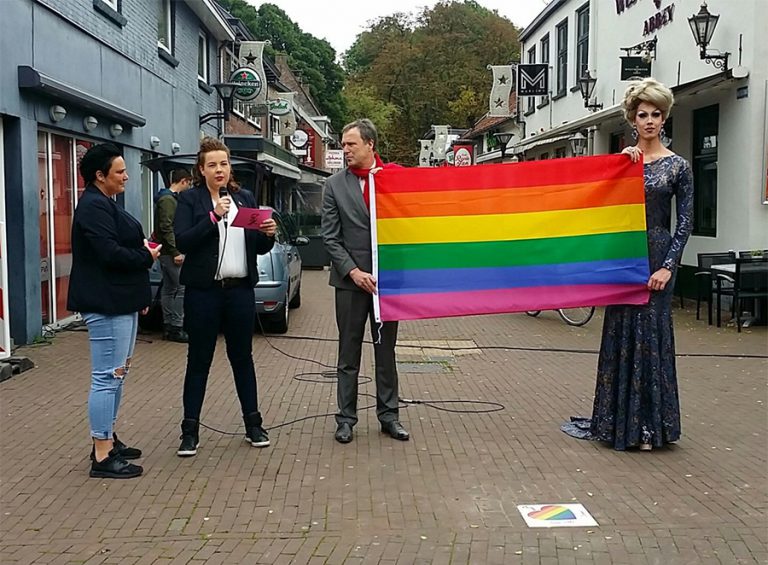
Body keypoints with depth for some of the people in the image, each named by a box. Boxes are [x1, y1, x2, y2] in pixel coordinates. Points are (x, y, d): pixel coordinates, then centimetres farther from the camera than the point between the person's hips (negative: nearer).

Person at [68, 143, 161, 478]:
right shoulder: (94, 206, -14)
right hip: (106, 304, -11)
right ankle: (102, 457, -1)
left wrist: (139, 296, 14)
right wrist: (146, 257, -8)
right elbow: (109, 253, -24)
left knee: (116, 374, 16)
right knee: (107, 377, -7)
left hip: (120, 301, 11)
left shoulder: (105, 204, 18)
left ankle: (108, 441, 26)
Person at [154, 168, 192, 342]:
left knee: (169, 289, 12)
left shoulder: (169, 198, 18)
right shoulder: (168, 199, -13)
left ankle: (168, 326, 17)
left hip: (167, 252, 11)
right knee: (182, 287, -9)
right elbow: (166, 227, -20)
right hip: (170, 252, -11)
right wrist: (175, 252, -20)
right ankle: (176, 328, -7)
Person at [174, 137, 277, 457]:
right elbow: (182, 242, -13)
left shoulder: (245, 198, 10)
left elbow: (259, 248, 12)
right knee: (199, 360, 4)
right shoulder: (189, 199, 0)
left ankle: (253, 424, 20)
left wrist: (268, 234, -9)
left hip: (240, 290, 3)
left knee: (242, 357, 11)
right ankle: (190, 430, 12)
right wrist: (213, 217, -22)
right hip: (203, 290, -3)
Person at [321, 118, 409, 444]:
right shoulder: (335, 185, 2)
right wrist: (353, 271, -11)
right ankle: (346, 418, 16)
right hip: (351, 279, 0)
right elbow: (330, 237, -1)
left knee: (386, 350, 11)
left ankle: (388, 415, 21)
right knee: (349, 353, 7)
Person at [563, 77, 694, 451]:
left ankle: (648, 425, 9)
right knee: (619, 332, 6)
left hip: (657, 253, -3)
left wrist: (668, 266, -11)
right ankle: (614, 420, 16)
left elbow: (685, 222, -2)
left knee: (651, 331, -2)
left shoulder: (676, 166, 0)